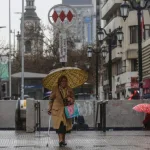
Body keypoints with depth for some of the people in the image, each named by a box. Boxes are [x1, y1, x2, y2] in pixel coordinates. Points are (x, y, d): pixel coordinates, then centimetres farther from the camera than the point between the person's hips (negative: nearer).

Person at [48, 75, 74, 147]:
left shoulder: (69, 90, 5)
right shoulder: (55, 89, -2)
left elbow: (73, 98, 13)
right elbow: (51, 99, 2)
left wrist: (71, 100, -10)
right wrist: (50, 108, 0)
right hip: (57, 109, -3)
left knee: (65, 125, 7)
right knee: (60, 123, -15)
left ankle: (63, 140, 21)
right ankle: (60, 140, -20)